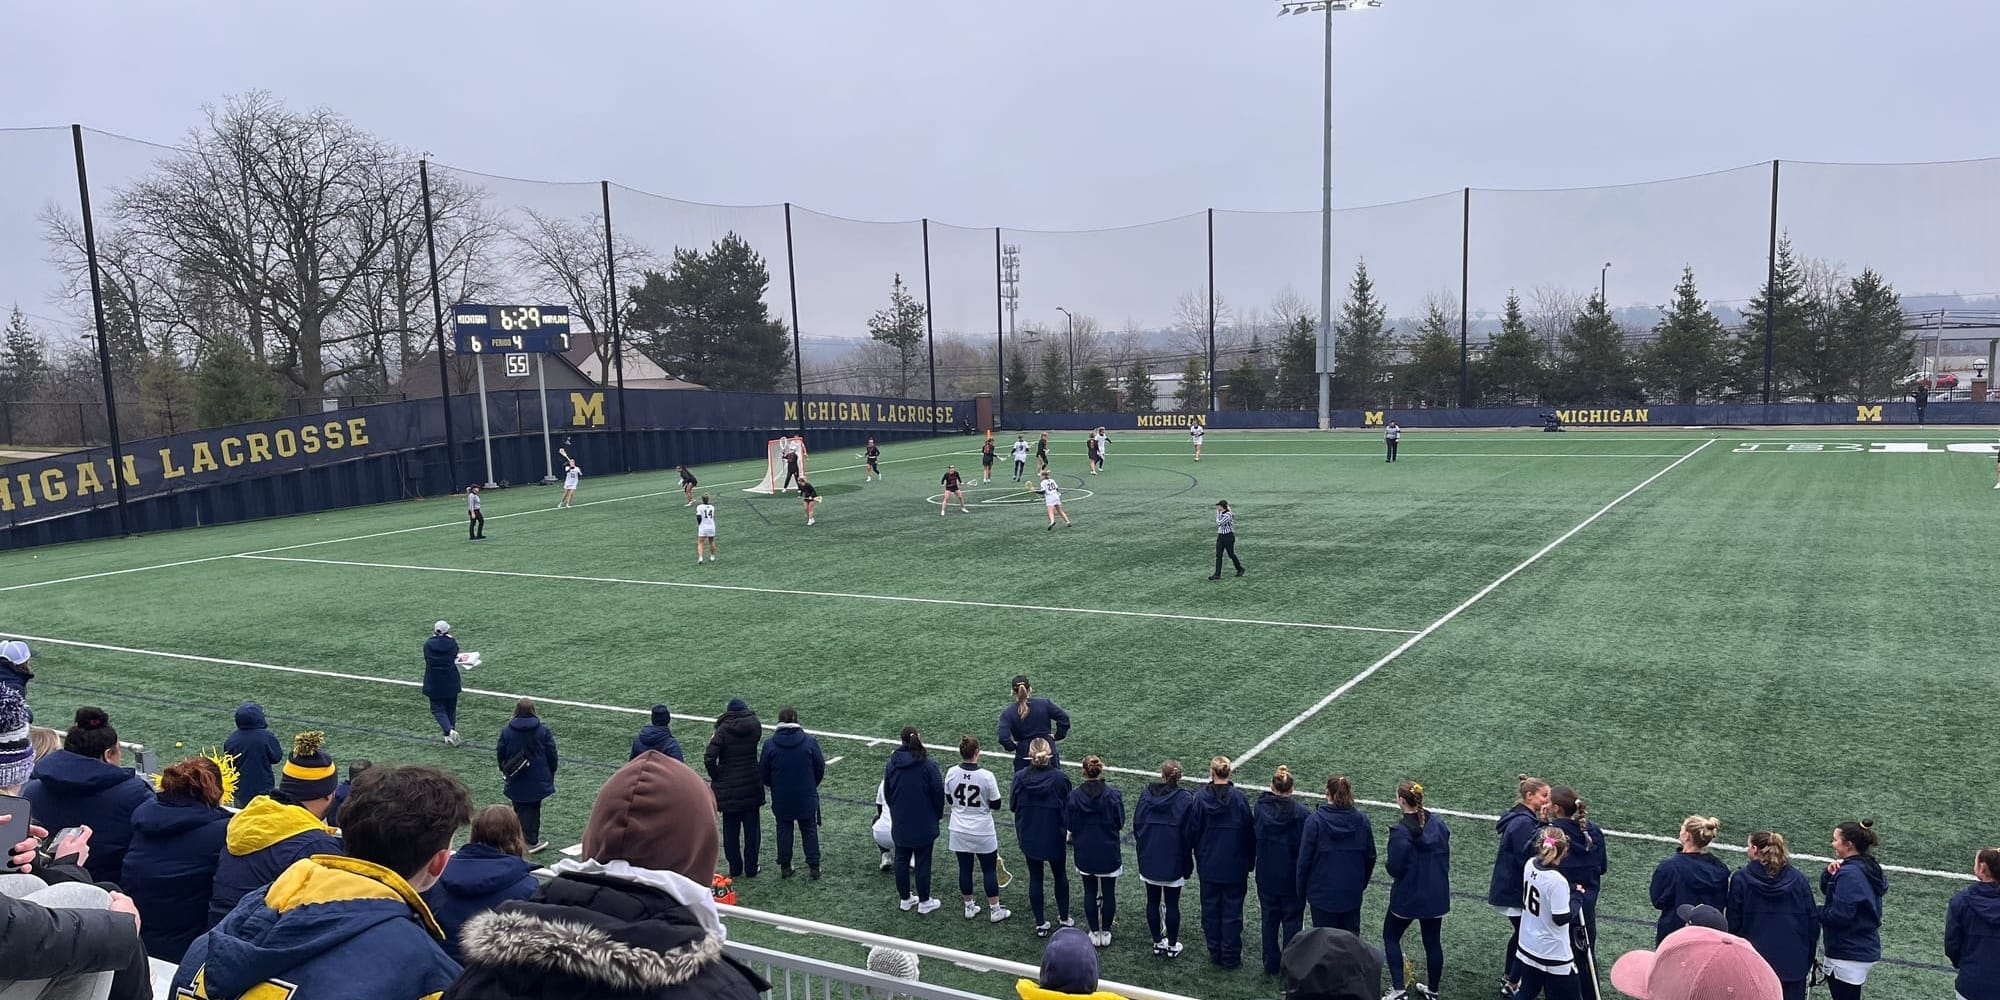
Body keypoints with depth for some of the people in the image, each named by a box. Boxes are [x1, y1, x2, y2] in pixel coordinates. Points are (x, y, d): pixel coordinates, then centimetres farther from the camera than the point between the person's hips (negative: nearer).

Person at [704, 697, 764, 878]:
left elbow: (709, 758, -18)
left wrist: (716, 778, -4)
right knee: (752, 829, 11)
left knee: (730, 830, 11)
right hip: (751, 787, 2)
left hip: (728, 788, -1)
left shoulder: (723, 730, -11)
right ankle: (751, 869, 16)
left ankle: (735, 869, 17)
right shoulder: (755, 726, -3)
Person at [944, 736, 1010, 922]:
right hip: (983, 833, -3)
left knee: (964, 868, 16)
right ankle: (995, 910, 20)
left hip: (959, 832, 3)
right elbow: (996, 806, -10)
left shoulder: (951, 773, -10)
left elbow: (949, 802, 4)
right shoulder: (987, 776, -20)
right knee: (989, 870, 11)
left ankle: (969, 907, 28)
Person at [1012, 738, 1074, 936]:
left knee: (1035, 877, 14)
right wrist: (1068, 830, 7)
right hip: (1055, 837, -1)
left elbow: (1012, 805, -4)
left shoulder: (1020, 778, -17)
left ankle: (1041, 924, 21)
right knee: (1060, 875, 20)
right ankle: (1064, 919, 31)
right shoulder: (1059, 778, -20)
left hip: (1029, 836, 1)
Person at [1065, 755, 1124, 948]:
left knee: (1090, 892, 15)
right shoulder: (1113, 795, -15)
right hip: (1109, 853, -1)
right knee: (1108, 892, 13)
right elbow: (1120, 824, -6)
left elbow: (1069, 825, -6)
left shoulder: (1074, 796, -13)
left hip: (1085, 853, 1)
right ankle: (1106, 932, 22)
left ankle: (1094, 932, 22)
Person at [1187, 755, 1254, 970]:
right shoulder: (1238, 798, -12)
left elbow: (1192, 831, -3)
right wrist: (1250, 861, 7)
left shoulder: (1201, 797, -9)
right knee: (1232, 910, 8)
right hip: (1234, 865, -1)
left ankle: (1214, 953, 22)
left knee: (1210, 909, 14)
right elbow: (1249, 832, -5)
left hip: (1209, 864, 1)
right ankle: (1231, 957, 13)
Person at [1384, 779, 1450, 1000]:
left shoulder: (1400, 831, -23)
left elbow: (1395, 868, -21)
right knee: (1433, 941, 17)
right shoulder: (1438, 824, -4)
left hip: (1407, 896, -5)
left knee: (1391, 936, 14)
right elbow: (1446, 856, 6)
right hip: (1436, 895, 5)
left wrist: (1390, 866, 1)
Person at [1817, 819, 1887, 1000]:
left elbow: (1839, 915, -24)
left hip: (1848, 955, -10)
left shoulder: (1849, 873, -21)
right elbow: (1827, 890, 14)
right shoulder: (1867, 867, 9)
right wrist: (1830, 874, -5)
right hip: (1865, 949, 10)